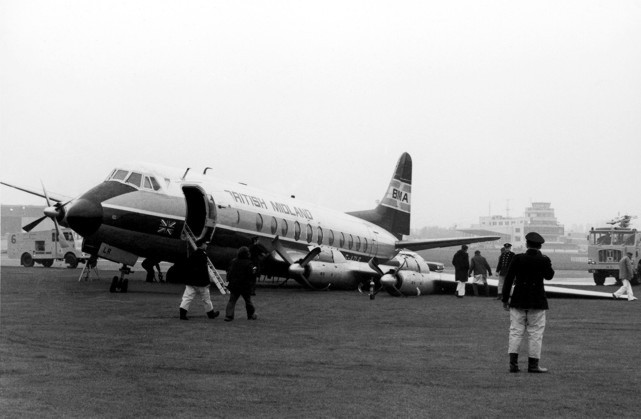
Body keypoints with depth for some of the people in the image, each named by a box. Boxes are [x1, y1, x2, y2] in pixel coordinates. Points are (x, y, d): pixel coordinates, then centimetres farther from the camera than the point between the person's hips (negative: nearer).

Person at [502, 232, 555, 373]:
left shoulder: (518, 258, -4)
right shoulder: (544, 260, -6)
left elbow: (508, 279, -1)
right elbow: (549, 276, 11)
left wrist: (505, 298, 6)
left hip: (518, 300, 1)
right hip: (537, 301, -1)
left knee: (516, 331, 6)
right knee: (535, 333, 6)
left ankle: (513, 363, -1)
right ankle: (533, 364, 6)